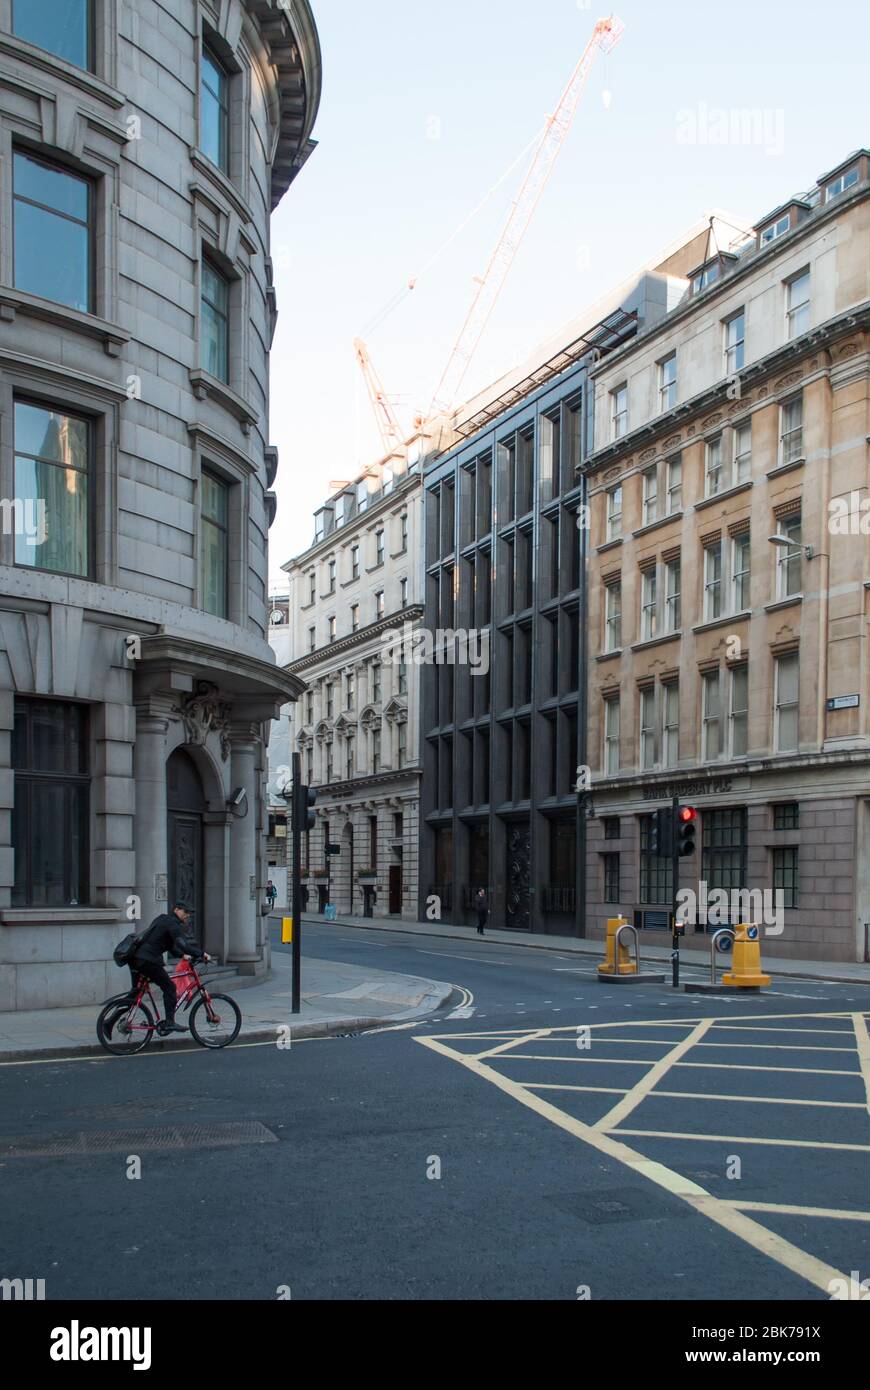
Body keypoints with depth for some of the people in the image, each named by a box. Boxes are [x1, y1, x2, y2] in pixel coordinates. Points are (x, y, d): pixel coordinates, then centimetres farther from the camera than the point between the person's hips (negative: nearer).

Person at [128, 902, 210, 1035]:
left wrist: (181, 955, 23)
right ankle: (169, 1023, -5)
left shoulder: (163, 920, 24)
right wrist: (201, 954, -17)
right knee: (169, 987, -2)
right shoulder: (173, 924, -8)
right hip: (148, 960, -10)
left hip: (135, 958, 10)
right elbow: (183, 944, -20)